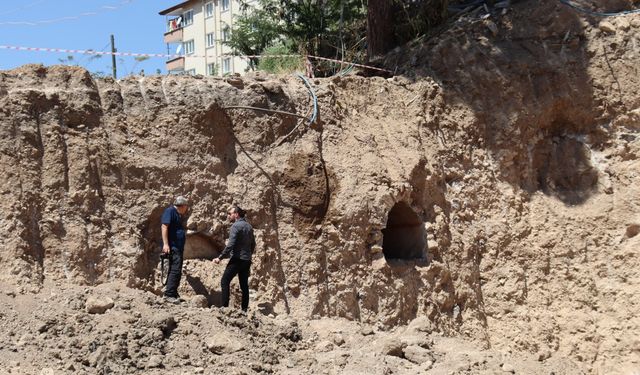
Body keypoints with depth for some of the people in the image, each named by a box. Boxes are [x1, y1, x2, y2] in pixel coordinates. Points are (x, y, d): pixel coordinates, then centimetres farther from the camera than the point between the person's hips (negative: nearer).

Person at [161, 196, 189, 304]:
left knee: (176, 271, 12)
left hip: (178, 247, 10)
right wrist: (165, 244, -22)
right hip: (172, 246, -10)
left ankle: (173, 294, 17)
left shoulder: (178, 215, 21)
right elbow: (164, 226, -16)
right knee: (175, 270, -17)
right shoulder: (170, 211, -6)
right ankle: (168, 294, -19)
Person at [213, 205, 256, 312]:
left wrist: (220, 258, -17)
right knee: (244, 285, 10)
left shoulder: (236, 226, -11)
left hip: (237, 259, -8)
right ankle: (245, 309, 9)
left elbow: (230, 245, -19)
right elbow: (253, 244, 19)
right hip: (247, 261, 8)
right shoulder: (249, 226, 13)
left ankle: (225, 306, -12)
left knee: (225, 281, -4)